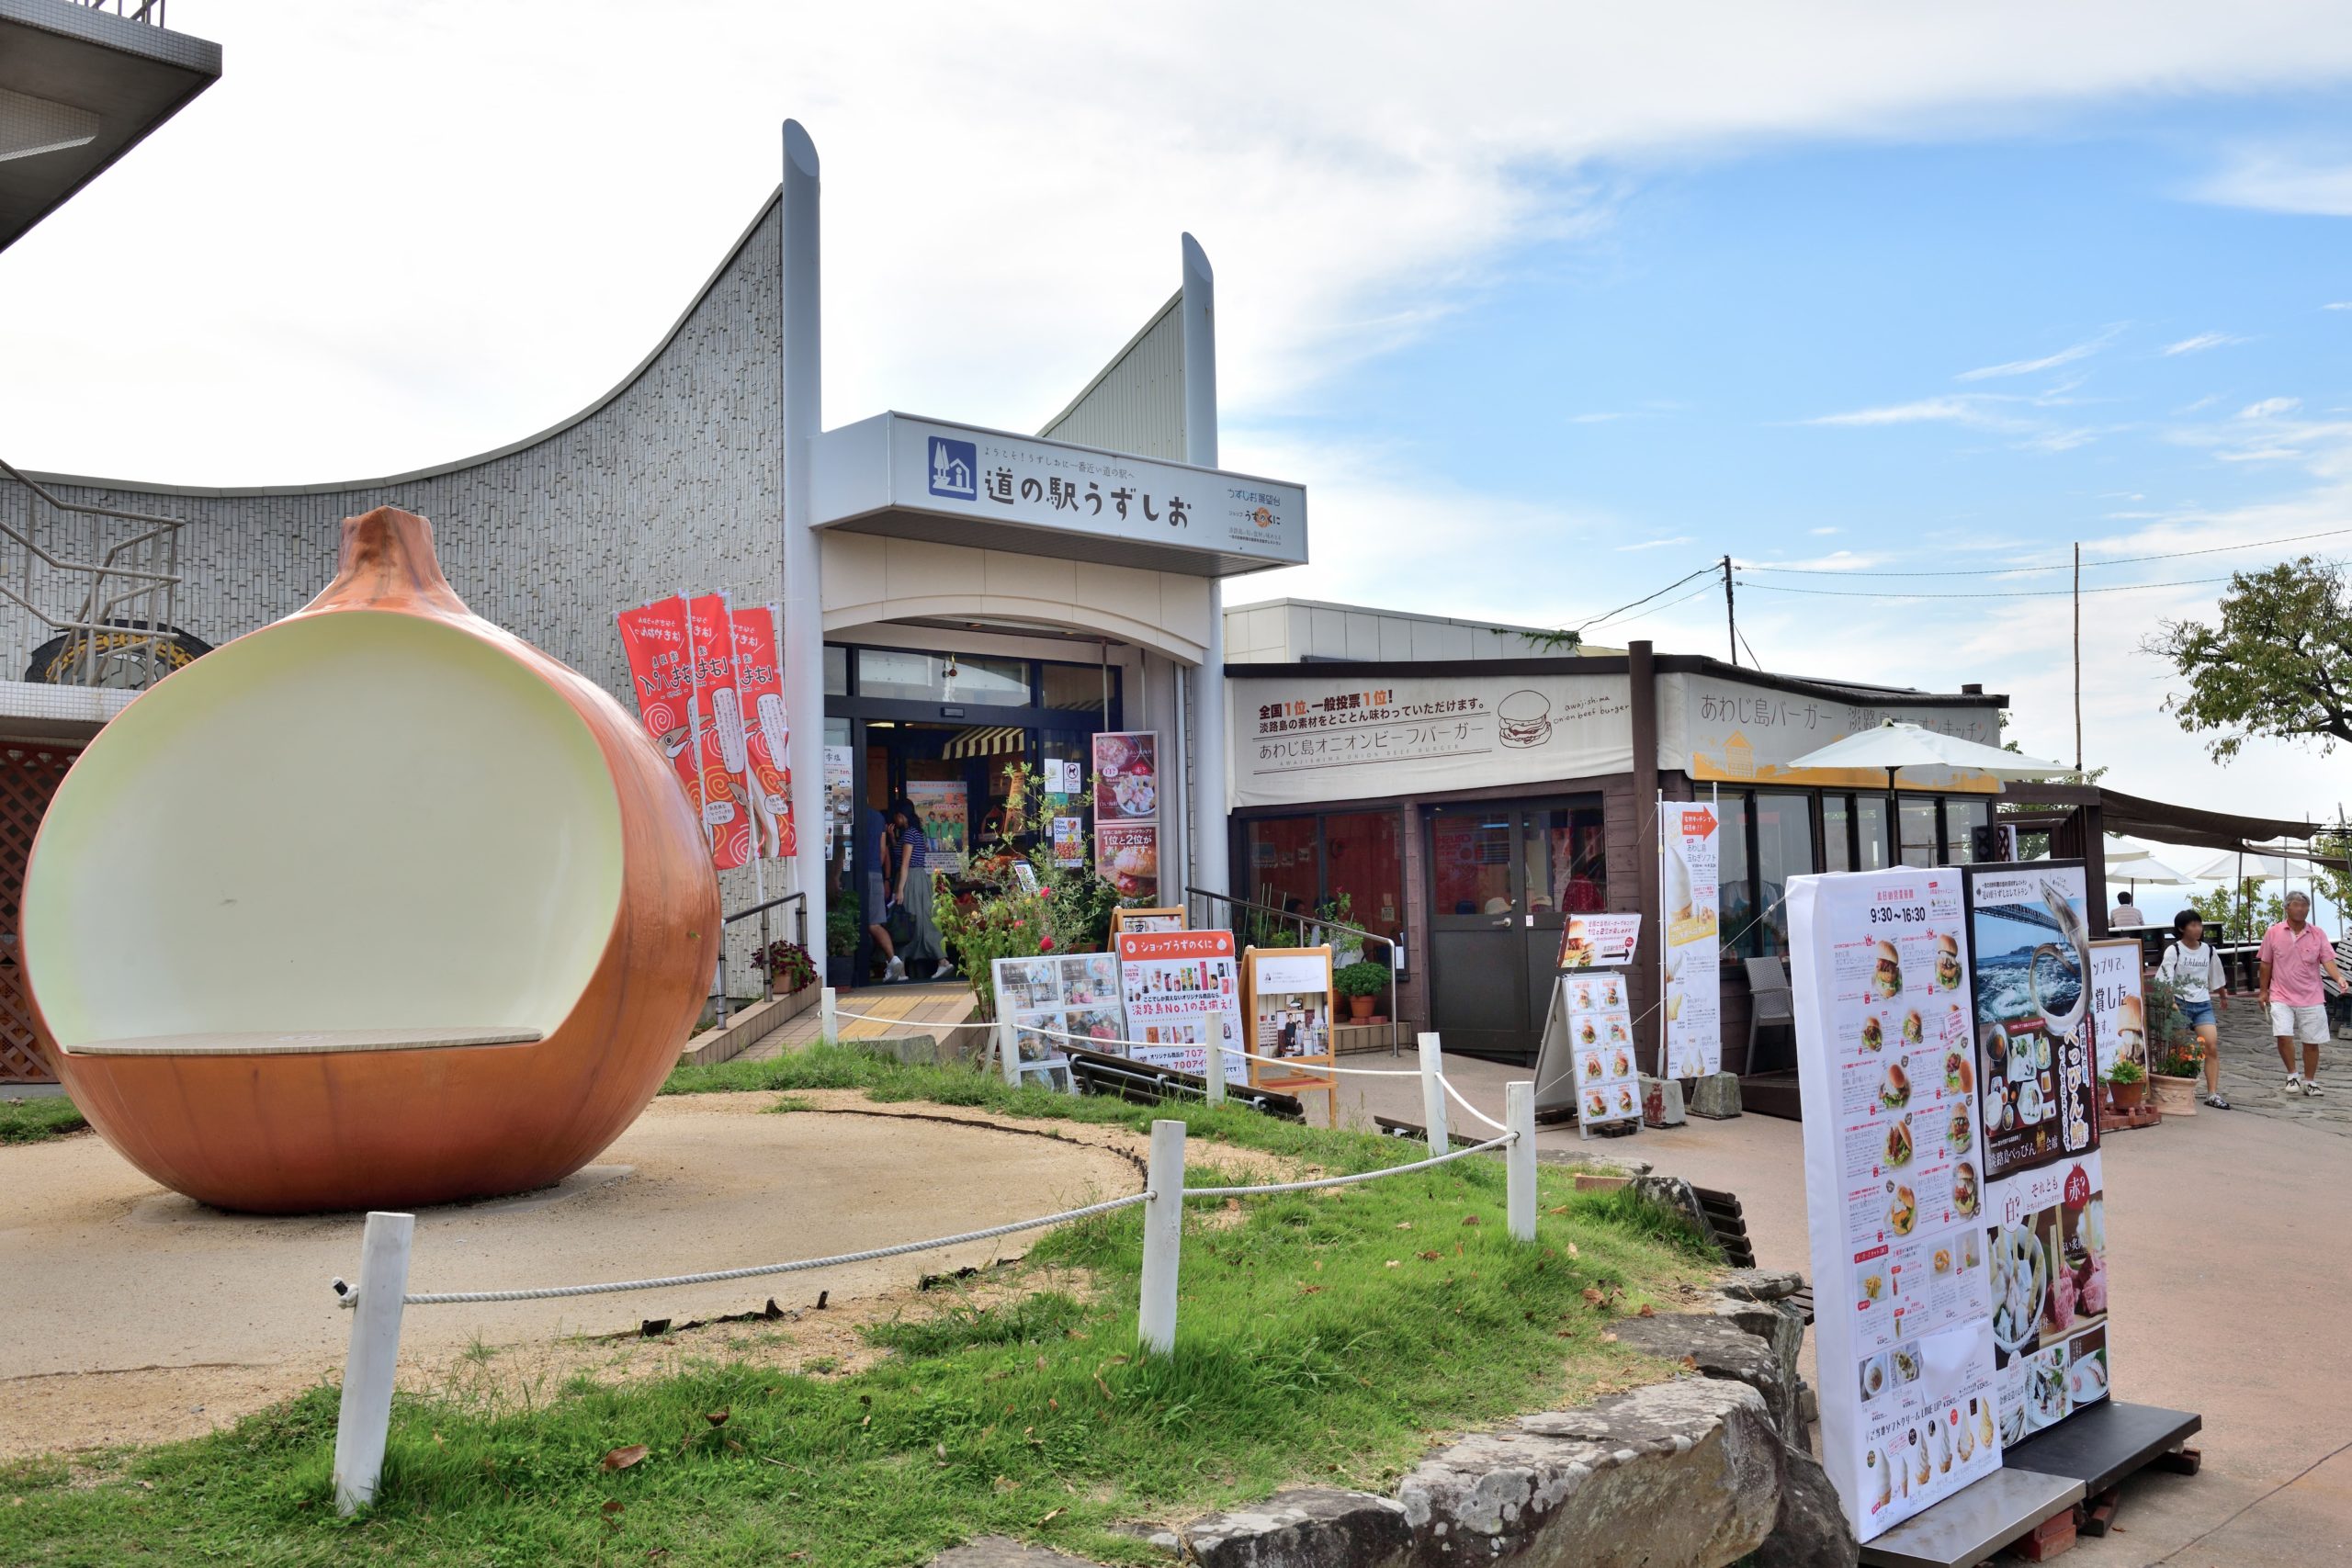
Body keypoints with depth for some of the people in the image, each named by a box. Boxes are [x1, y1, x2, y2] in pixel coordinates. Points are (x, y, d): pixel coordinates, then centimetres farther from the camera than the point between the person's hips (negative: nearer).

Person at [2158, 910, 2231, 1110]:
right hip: (2180, 1004, -3)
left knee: (2212, 1046, -10)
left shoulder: (2209, 951, 7)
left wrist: (2223, 996, 33)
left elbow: (2217, 979, 23)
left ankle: (2213, 1094, -10)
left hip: (2203, 1005, 3)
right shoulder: (2173, 950, -6)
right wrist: (2172, 1003, -26)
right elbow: (2165, 980, -14)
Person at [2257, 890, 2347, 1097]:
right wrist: (2263, 991, 9)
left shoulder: (2318, 934, 1)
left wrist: (2339, 978, -25)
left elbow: (2328, 960, -5)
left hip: (2311, 999, 1)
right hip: (2282, 997, -1)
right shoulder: (2273, 933, 0)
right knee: (2283, 1036, -16)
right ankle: (2292, 1074, 5)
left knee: (2311, 1042, 6)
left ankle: (2309, 1081, 21)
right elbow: (2266, 964, 7)